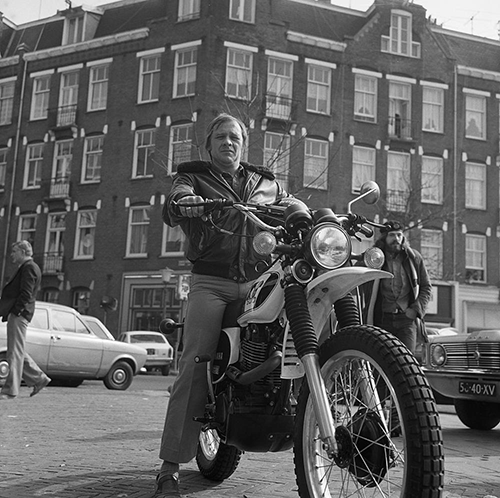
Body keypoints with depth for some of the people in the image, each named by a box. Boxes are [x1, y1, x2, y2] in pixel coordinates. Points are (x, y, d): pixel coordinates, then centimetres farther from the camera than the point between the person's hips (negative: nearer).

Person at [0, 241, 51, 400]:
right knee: (17, 352, 13)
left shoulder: (29, 268, -11)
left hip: (19, 315, -11)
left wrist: (16, 311, -22)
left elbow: (26, 294, -20)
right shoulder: (26, 268, 21)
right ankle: (39, 378, 17)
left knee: (15, 353, -6)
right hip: (16, 315, 11)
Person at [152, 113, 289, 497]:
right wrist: (182, 204, -31)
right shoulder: (193, 177, 13)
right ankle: (171, 467, -10)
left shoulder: (267, 182, 24)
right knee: (194, 368, -13)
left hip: (259, 281, 4)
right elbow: (171, 209, -6)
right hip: (211, 282, -4)